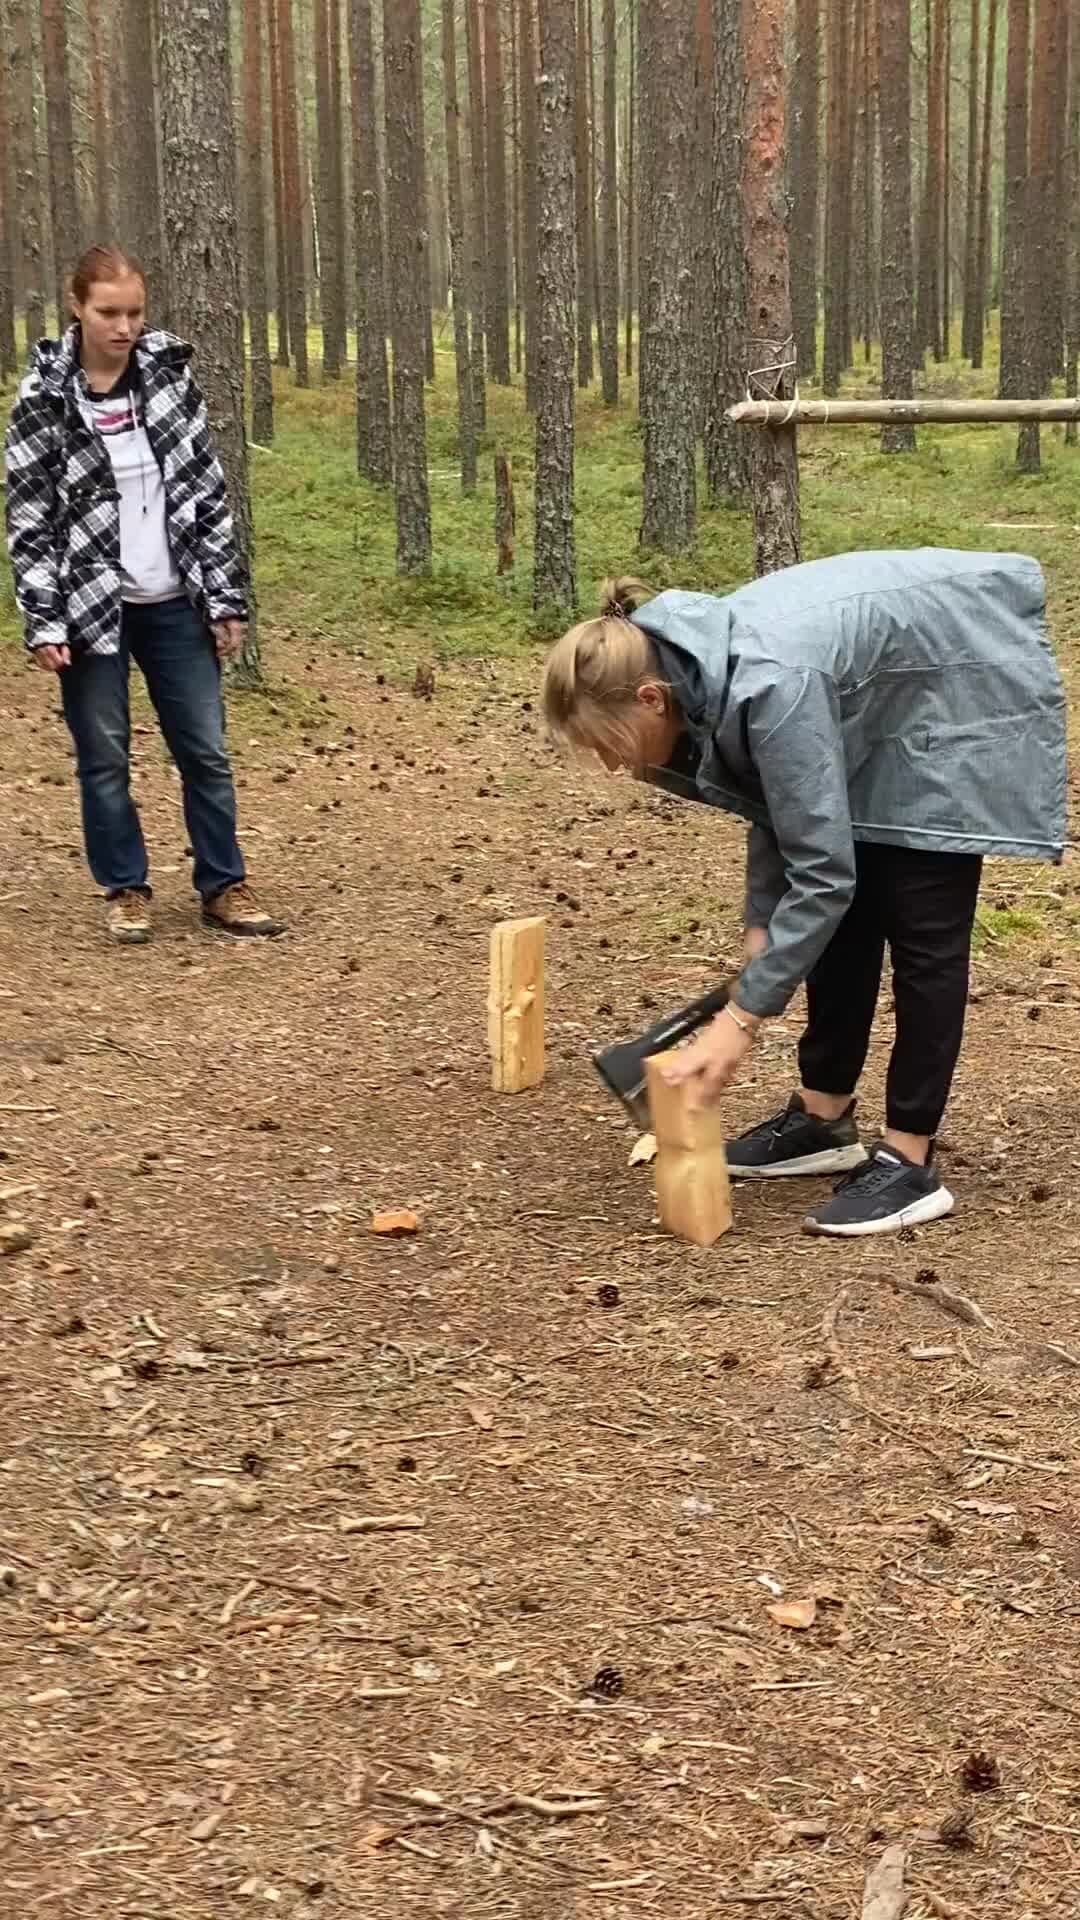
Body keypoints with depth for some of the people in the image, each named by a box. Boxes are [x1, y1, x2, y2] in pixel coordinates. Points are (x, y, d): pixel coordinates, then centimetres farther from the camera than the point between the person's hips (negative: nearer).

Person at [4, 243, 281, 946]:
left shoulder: (170, 373, 0)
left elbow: (208, 491, 4)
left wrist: (227, 597, 1)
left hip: (174, 602, 2)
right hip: (89, 604, -2)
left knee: (205, 750, 6)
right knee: (105, 756, 7)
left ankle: (224, 885, 18)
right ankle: (126, 889, 21)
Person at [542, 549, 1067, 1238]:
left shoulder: (769, 686, -38)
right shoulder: (702, 676, -12)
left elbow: (822, 873, -35)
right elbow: (779, 808, 3)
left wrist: (742, 1017, -31)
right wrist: (761, 929, -4)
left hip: (961, 698, -8)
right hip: (881, 716, 8)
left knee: (920, 925, -8)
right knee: (848, 913, 9)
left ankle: (911, 1161, -2)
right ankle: (824, 1120, 18)